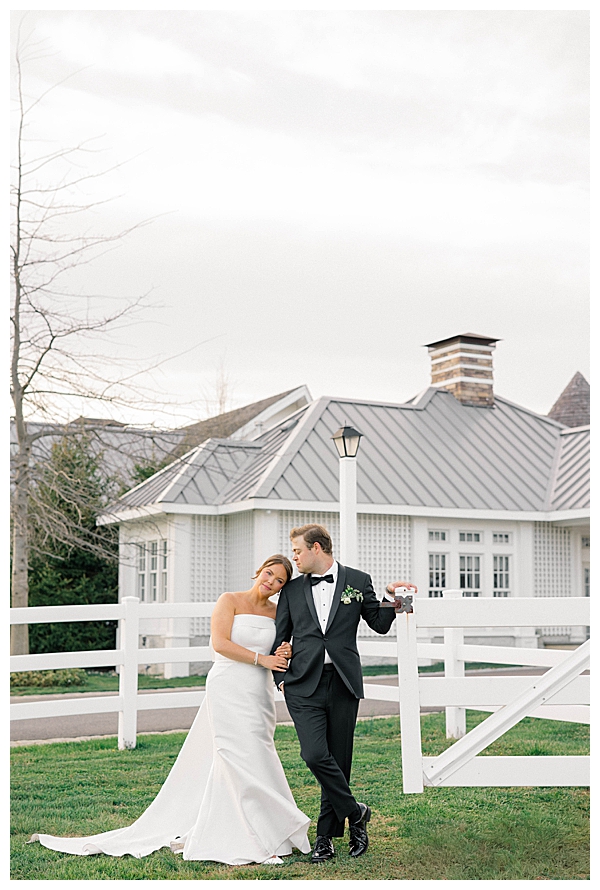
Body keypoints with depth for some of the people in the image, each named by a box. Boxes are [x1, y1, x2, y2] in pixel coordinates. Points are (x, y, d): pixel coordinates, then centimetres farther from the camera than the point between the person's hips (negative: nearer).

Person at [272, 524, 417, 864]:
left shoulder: (358, 581, 6)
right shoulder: (292, 589, 11)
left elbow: (380, 624, 12)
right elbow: (280, 639, 15)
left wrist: (393, 598, -5)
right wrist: (280, 678, 4)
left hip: (343, 684, -1)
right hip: (304, 686, 1)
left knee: (339, 761, 5)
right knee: (315, 755, -15)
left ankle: (326, 836, 18)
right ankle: (355, 812, 6)